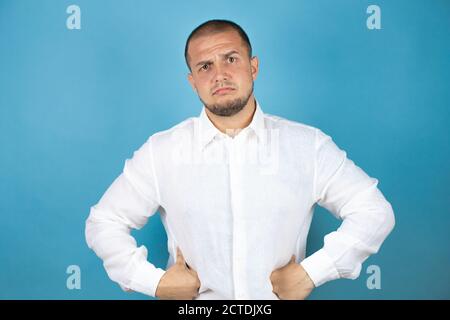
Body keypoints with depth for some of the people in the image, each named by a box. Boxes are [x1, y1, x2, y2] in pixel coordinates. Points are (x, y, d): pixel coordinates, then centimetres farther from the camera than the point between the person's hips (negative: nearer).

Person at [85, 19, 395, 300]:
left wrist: (311, 273, -13)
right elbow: (104, 222, -1)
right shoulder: (161, 151, -8)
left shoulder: (309, 145, -8)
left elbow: (374, 211, -5)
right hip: (192, 300, 0)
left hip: (283, 293, 1)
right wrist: (154, 281, -11)